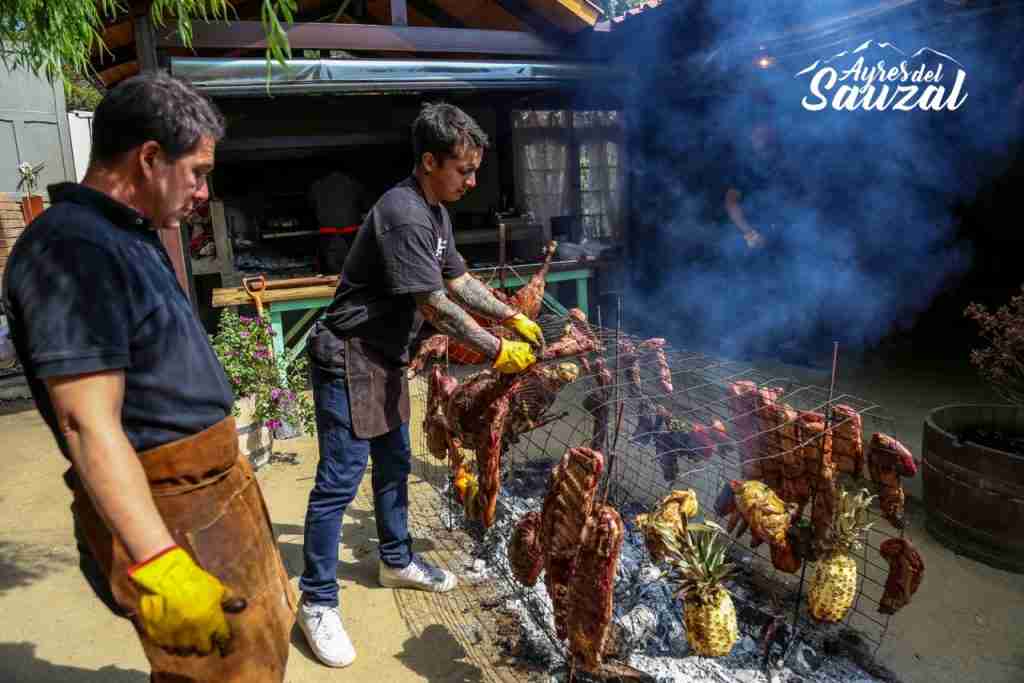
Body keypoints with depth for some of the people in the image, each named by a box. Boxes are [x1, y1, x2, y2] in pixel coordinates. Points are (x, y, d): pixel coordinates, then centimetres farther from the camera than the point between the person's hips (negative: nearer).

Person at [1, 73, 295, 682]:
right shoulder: (74, 248, -20)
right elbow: (88, 425, -27)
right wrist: (158, 567, -30)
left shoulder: (131, 238, 13)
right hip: (167, 514, -10)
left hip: (214, 490, 10)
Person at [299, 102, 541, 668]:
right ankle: (316, 601, 10)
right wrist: (496, 350, -15)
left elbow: (459, 282, 15)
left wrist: (513, 316, 6)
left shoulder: (435, 212, 9)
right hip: (349, 357, -10)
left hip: (385, 358, 10)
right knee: (339, 479, -4)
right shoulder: (403, 215, -23)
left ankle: (396, 561, 36)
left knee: (394, 463, 18)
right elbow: (435, 305, -22)